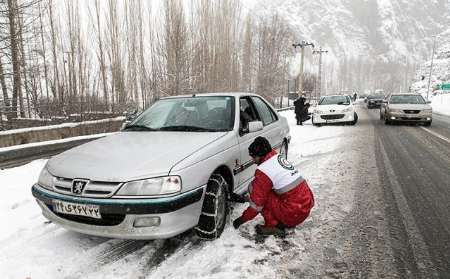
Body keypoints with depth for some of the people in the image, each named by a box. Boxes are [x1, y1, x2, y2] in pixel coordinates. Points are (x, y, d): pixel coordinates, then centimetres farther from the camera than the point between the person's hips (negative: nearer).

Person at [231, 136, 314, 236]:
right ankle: (281, 224, 13)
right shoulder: (279, 158, 13)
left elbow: (256, 204, -11)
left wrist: (241, 220, 2)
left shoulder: (263, 170, -15)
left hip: (294, 213, -9)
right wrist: (244, 198, 23)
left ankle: (272, 227, -3)